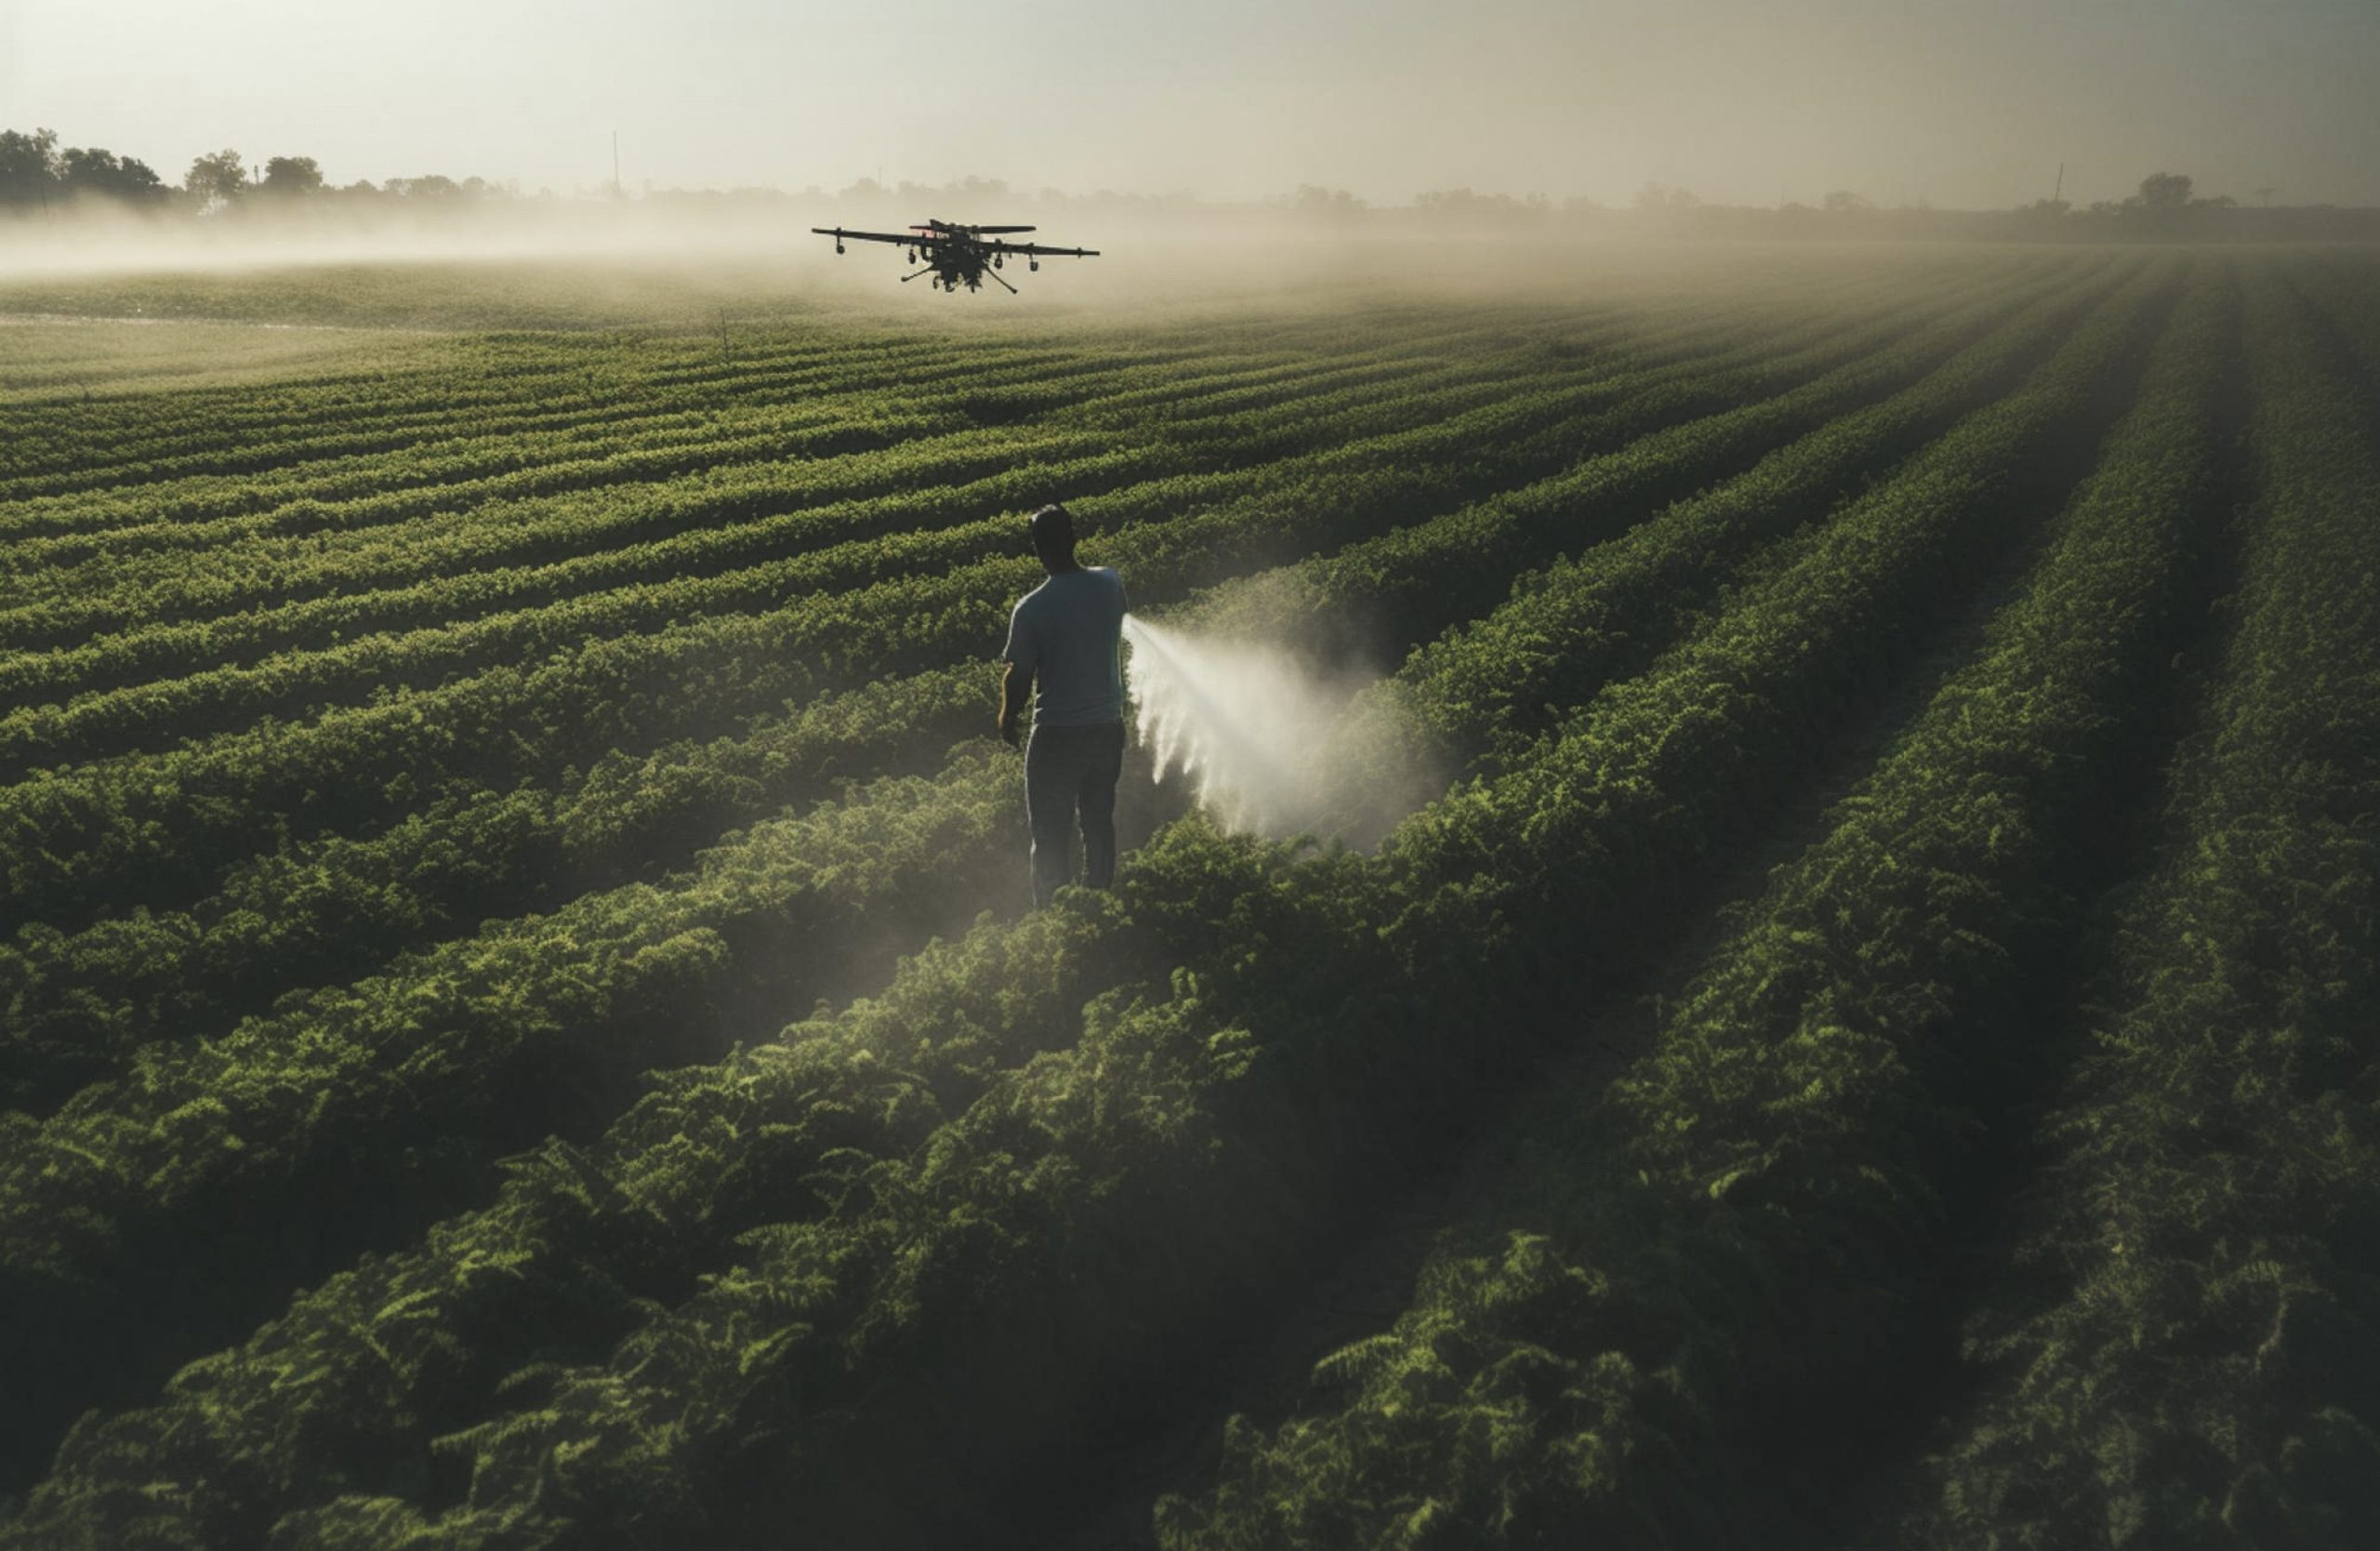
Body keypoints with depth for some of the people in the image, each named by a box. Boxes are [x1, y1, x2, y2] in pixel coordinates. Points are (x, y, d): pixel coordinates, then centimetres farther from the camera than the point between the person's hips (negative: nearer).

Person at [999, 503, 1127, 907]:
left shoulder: (1032, 609, -19)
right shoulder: (1110, 584, -5)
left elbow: (1019, 678, -12)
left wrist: (1007, 719, 6)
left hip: (1057, 736, -5)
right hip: (1108, 726, 5)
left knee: (1050, 832, 8)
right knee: (1099, 821, 19)